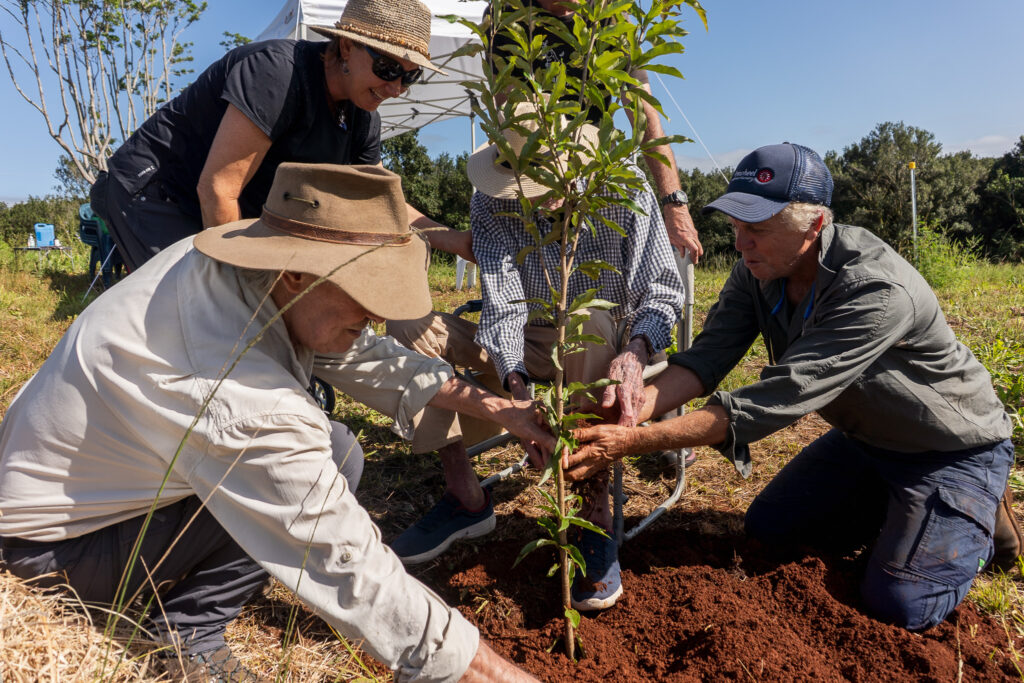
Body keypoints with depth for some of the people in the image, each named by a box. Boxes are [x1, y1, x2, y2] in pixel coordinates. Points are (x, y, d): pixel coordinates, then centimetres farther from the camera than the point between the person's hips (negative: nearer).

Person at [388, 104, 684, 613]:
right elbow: (503, 307, -20)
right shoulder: (490, 205, -10)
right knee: (409, 323, -17)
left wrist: (636, 352, -40)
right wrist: (515, 384, -40)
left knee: (590, 322, -40)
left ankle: (595, 520, -30)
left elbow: (662, 288, -18)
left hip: (610, 343, -2)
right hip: (524, 347, 3)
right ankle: (465, 497, -14)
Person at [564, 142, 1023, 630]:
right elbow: (708, 357, -21)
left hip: (952, 448, -7)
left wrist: (635, 442, -45)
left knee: (897, 603, -15)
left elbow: (775, 402, -42)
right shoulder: (758, 269, -14)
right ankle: (901, 508, 24)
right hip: (864, 435, 7)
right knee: (769, 526, 8)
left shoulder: (878, 292, -38)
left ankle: (979, 517, 13)